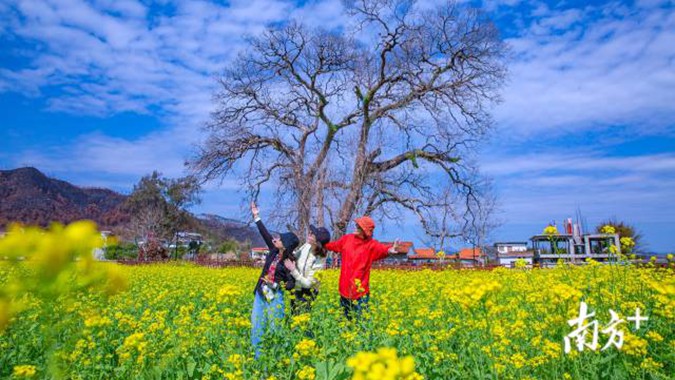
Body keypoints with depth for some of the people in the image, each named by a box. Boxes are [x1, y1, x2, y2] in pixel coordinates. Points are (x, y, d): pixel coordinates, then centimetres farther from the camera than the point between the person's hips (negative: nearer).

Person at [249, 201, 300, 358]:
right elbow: (265, 234, 6)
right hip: (261, 293, 7)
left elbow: (291, 284, -14)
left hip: (274, 296, -6)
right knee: (256, 327, 7)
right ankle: (258, 358, 16)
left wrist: (274, 284, -26)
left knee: (275, 329, 3)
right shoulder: (274, 251, 1)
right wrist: (256, 216, 7)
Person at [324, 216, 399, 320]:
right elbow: (333, 245, 21)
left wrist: (389, 250, -54)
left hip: (360, 292, -5)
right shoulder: (347, 239, 3)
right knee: (345, 318, 19)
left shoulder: (371, 244, -11)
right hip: (345, 289, 5)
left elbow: (382, 249, -32)